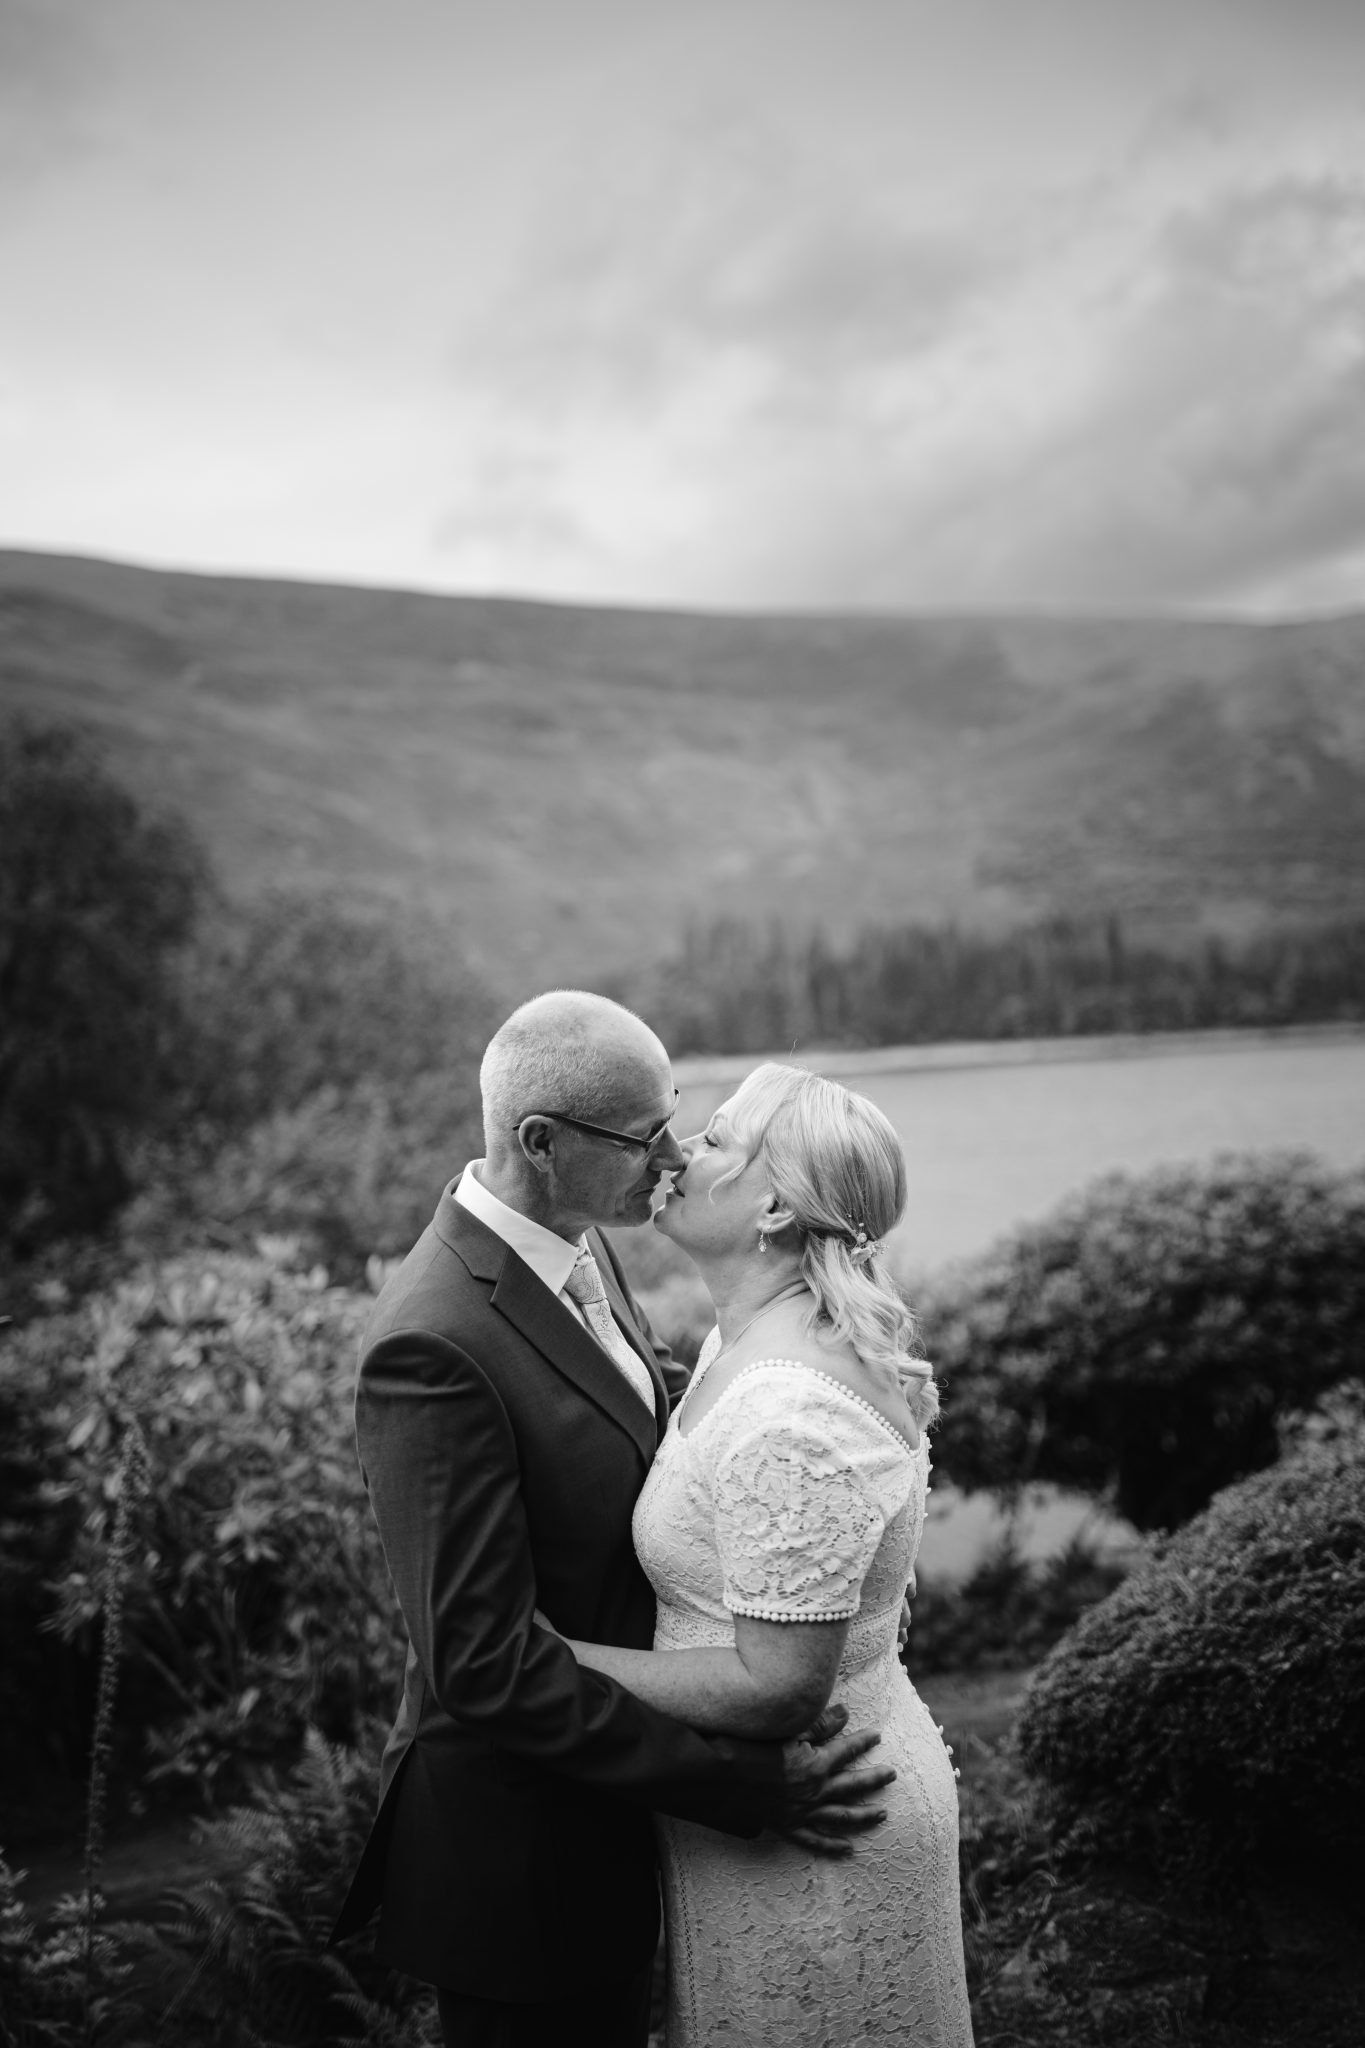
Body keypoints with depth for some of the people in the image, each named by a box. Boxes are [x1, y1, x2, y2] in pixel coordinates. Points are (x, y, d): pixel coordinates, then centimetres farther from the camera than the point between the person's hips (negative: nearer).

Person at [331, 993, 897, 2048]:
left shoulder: (579, 1249, -2)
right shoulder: (434, 1347, -29)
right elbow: (484, 1665, -29)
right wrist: (751, 1781, -26)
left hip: (612, 1799, 9)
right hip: (519, 1844, -8)